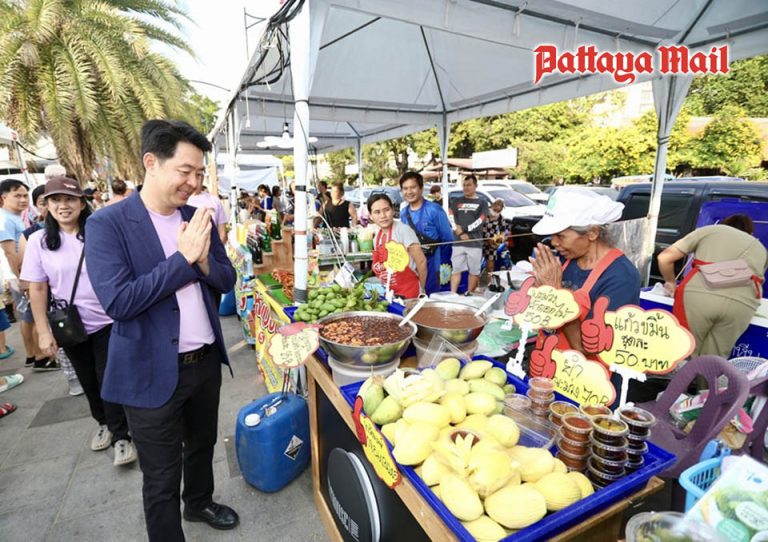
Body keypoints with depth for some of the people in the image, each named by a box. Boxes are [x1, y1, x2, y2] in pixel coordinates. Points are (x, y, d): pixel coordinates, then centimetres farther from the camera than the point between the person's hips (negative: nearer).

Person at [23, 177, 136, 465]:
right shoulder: (38, 241, -4)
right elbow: (37, 289, -1)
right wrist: (43, 331, -3)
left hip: (106, 322, -2)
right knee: (88, 381, 17)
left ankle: (121, 436, 15)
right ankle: (104, 423, 39)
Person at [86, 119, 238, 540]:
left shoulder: (198, 217, 3)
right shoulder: (107, 224, -13)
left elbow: (226, 281, 5)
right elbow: (117, 302, -21)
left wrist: (203, 258, -16)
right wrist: (183, 258, -22)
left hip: (206, 360, 6)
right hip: (152, 372, -5)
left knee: (202, 444, 27)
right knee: (161, 480, 12)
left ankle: (199, 503, 54)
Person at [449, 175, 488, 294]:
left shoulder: (482, 203, 11)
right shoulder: (456, 202, 16)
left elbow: (479, 222, -3)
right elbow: (451, 219, 4)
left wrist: (463, 229, -11)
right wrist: (460, 233, -11)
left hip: (475, 243, -1)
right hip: (458, 242, 1)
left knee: (474, 271, 3)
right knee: (456, 270, -3)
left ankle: (470, 295, 11)